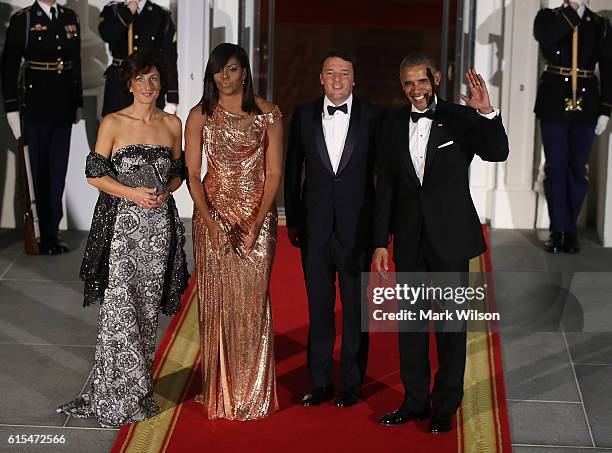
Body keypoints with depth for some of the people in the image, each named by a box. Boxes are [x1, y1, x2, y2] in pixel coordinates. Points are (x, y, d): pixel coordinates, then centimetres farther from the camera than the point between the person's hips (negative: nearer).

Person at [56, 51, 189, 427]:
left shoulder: (172, 124, 8)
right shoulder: (113, 124, -2)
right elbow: (95, 174, -3)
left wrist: (164, 193, -6)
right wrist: (133, 193, -15)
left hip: (160, 224, 3)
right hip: (122, 223, -3)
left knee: (147, 308, 8)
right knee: (119, 307, -7)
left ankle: (139, 390, 21)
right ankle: (115, 396, 2)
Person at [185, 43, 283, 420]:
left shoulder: (267, 114, 1)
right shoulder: (200, 116, 2)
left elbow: (274, 171, -1)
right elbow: (193, 173, -1)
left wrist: (257, 222, -11)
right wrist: (211, 221, -14)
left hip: (257, 217, -1)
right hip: (213, 216, 1)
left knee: (253, 300, -2)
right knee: (216, 301, 3)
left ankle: (253, 393, 11)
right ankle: (219, 391, 16)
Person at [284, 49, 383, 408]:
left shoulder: (373, 117, -3)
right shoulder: (304, 116, 4)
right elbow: (293, 171, 8)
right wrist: (293, 221, 7)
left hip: (357, 227, -2)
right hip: (315, 228, 2)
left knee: (356, 309, 7)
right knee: (319, 308, 10)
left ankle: (352, 384, 20)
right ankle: (321, 382, 22)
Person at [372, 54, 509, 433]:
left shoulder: (460, 118, -5)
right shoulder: (394, 125, 5)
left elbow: (498, 153, -20)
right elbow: (385, 188, 6)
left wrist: (487, 113, -36)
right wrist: (381, 242, 4)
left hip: (450, 238, -3)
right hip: (410, 240, 4)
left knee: (451, 325, 5)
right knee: (410, 322, 11)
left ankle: (445, 407, 16)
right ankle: (415, 401, 24)